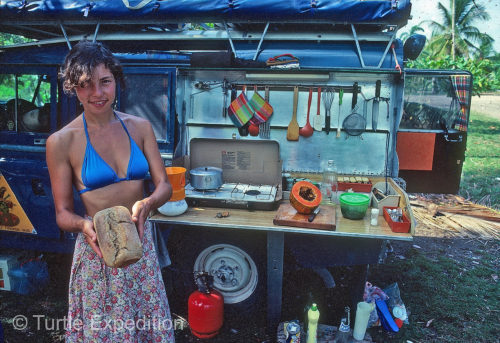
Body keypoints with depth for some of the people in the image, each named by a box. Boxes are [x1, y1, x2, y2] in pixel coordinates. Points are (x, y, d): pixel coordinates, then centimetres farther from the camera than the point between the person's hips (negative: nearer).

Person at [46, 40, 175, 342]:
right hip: (98, 249, -3)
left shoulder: (140, 126, 0)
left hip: (142, 244, 3)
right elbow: (63, 214, -3)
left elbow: (164, 186, 0)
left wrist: (146, 204, -22)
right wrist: (84, 226, -25)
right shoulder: (62, 141, -8)